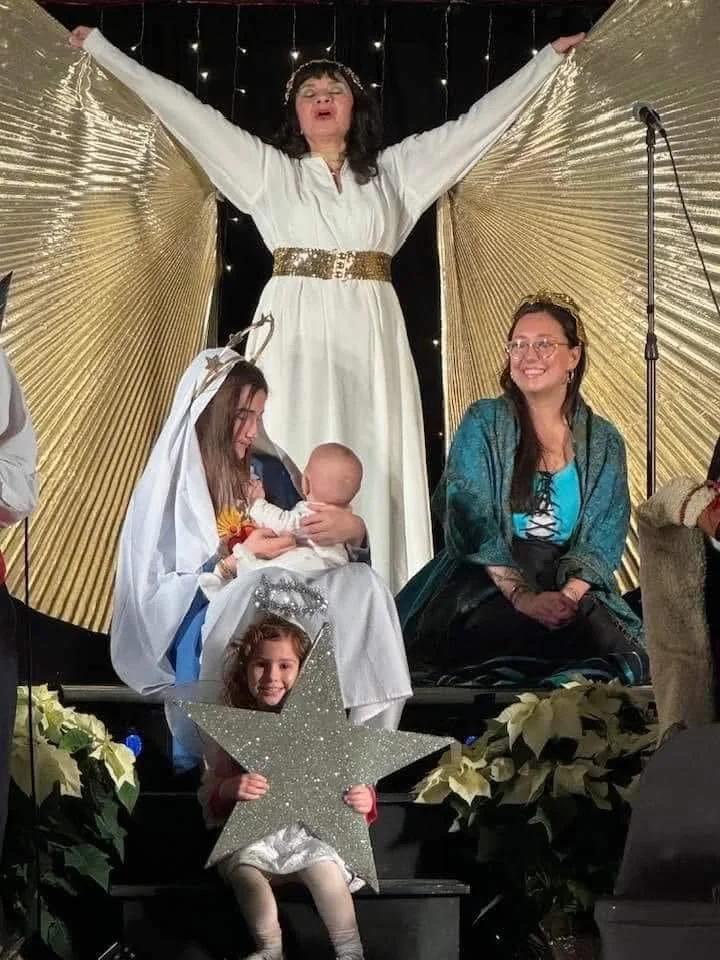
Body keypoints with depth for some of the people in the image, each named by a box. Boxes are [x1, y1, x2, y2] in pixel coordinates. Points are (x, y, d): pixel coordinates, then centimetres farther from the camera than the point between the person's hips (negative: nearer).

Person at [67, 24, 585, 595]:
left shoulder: (393, 170, 16)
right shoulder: (270, 169, 12)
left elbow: (476, 123, 18)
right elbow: (183, 109, 11)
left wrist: (550, 56, 20)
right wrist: (100, 48, 11)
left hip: (370, 338, 2)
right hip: (294, 338, -1)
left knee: (373, 477, -4)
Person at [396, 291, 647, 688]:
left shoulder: (604, 443, 10)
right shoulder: (482, 423, 3)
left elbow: (604, 537, 3)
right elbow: (471, 522, -7)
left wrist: (569, 595, -18)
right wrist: (522, 597, -20)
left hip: (574, 591, 2)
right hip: (484, 585, -2)